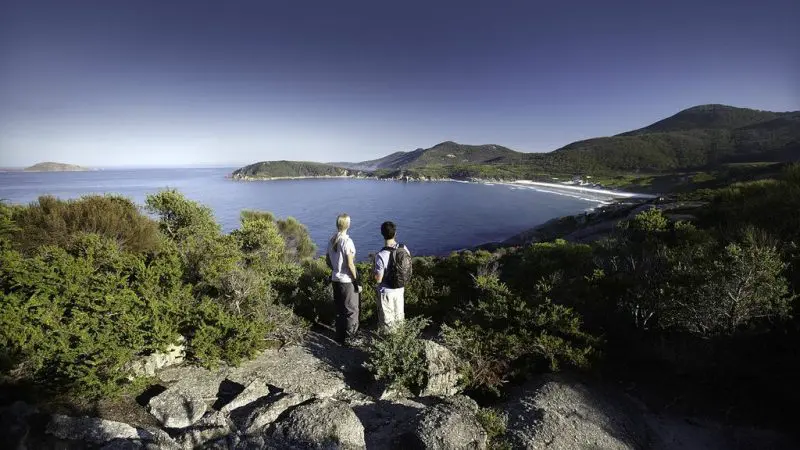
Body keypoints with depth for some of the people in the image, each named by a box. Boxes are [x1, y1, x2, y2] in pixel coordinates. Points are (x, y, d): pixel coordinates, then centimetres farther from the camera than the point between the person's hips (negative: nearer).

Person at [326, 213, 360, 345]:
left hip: (335, 279, 7)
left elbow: (327, 259, 11)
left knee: (339, 309, 19)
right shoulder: (347, 241, -20)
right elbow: (350, 264, -20)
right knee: (351, 310, 10)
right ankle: (348, 338, 18)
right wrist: (356, 281, -12)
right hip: (347, 280, -7)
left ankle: (339, 337, 31)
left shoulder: (331, 240, 2)